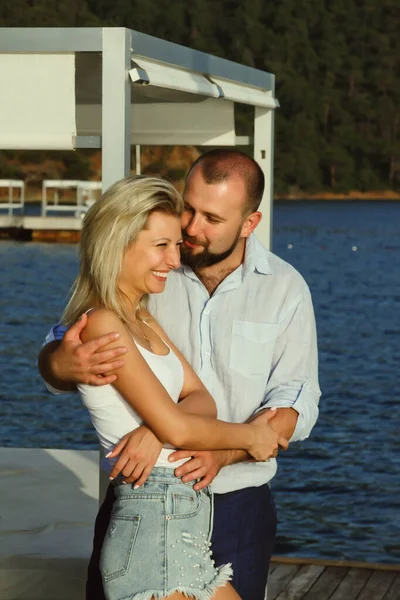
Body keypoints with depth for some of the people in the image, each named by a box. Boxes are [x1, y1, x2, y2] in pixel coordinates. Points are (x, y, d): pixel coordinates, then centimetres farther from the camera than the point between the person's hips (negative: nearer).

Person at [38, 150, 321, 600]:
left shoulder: (284, 288, -3)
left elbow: (294, 406, -7)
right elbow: (53, 356, -2)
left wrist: (222, 453, -26)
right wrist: (62, 366, -28)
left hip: (236, 506, 0)